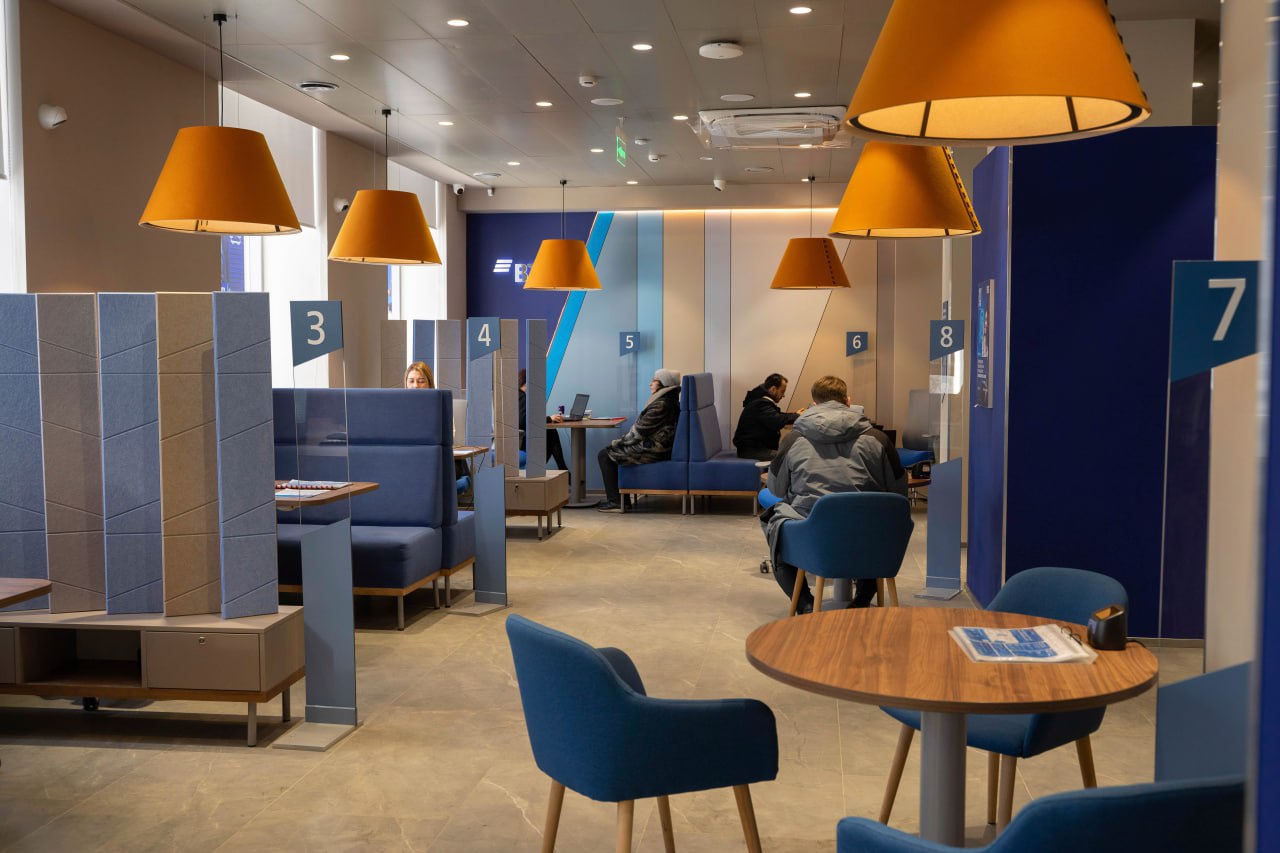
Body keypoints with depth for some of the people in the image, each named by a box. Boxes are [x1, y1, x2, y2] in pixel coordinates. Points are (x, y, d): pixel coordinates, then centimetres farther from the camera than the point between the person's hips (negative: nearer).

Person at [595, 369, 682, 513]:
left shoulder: (660, 404, -21)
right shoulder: (670, 401, 11)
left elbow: (639, 431, -18)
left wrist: (620, 442, -3)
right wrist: (621, 441, 11)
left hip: (651, 451, -10)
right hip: (657, 447, 10)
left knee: (605, 455, -2)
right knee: (612, 450, 21)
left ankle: (615, 501, -1)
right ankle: (622, 497, 19)